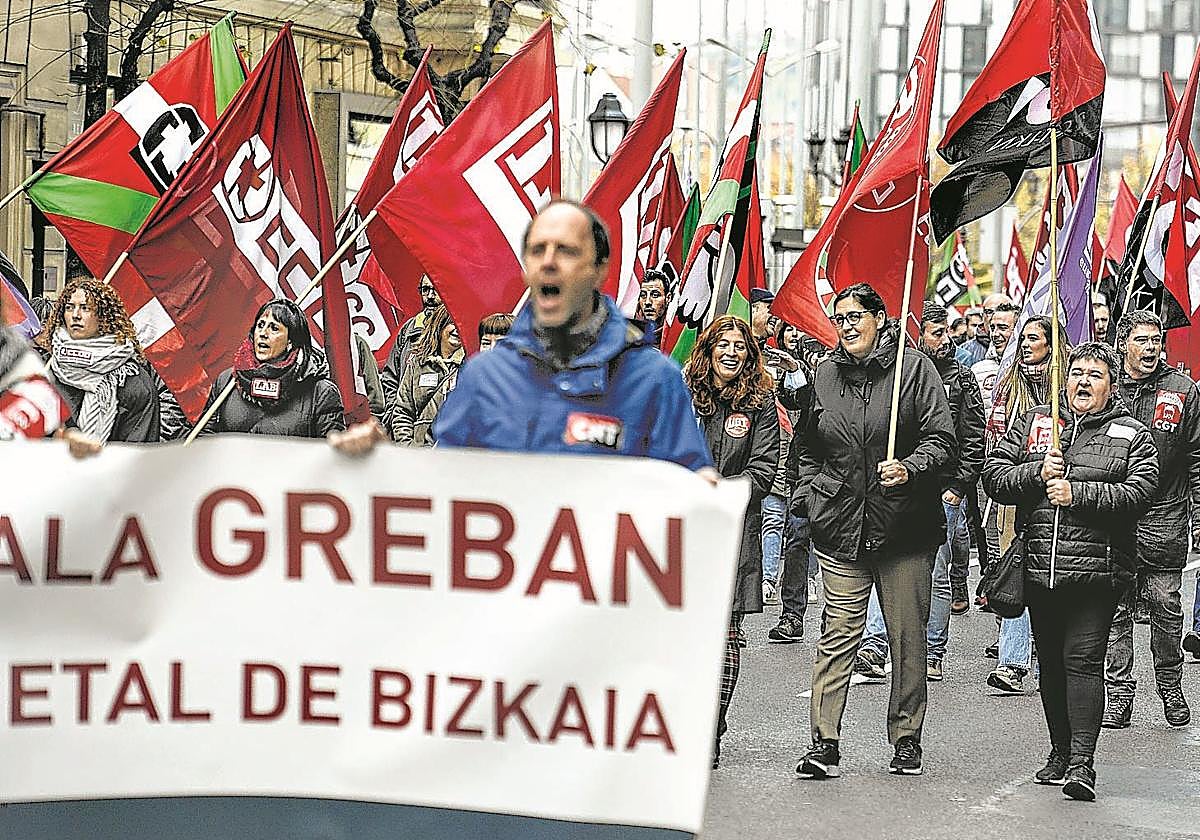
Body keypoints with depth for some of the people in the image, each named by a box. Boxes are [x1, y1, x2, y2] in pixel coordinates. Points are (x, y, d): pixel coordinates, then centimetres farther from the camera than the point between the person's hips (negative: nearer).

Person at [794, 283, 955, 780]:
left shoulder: (915, 368, -2)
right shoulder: (826, 375, 11)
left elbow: (941, 440, -6)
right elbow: (808, 449, 22)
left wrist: (910, 468, -22)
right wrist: (810, 495, 9)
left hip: (905, 527, -2)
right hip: (841, 530, 2)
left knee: (908, 637, 6)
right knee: (838, 633, -2)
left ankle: (906, 738, 18)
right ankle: (824, 743, -2)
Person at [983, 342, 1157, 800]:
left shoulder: (1131, 436, 5)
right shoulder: (1033, 423, 13)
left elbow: (1137, 492, -10)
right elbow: (993, 474, 6)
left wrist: (1076, 492, -16)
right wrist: (1037, 474, -11)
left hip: (1096, 569, -4)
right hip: (1039, 568, 4)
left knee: (1083, 661, -11)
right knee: (1050, 662, 12)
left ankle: (1081, 762, -13)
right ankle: (1060, 753, 24)